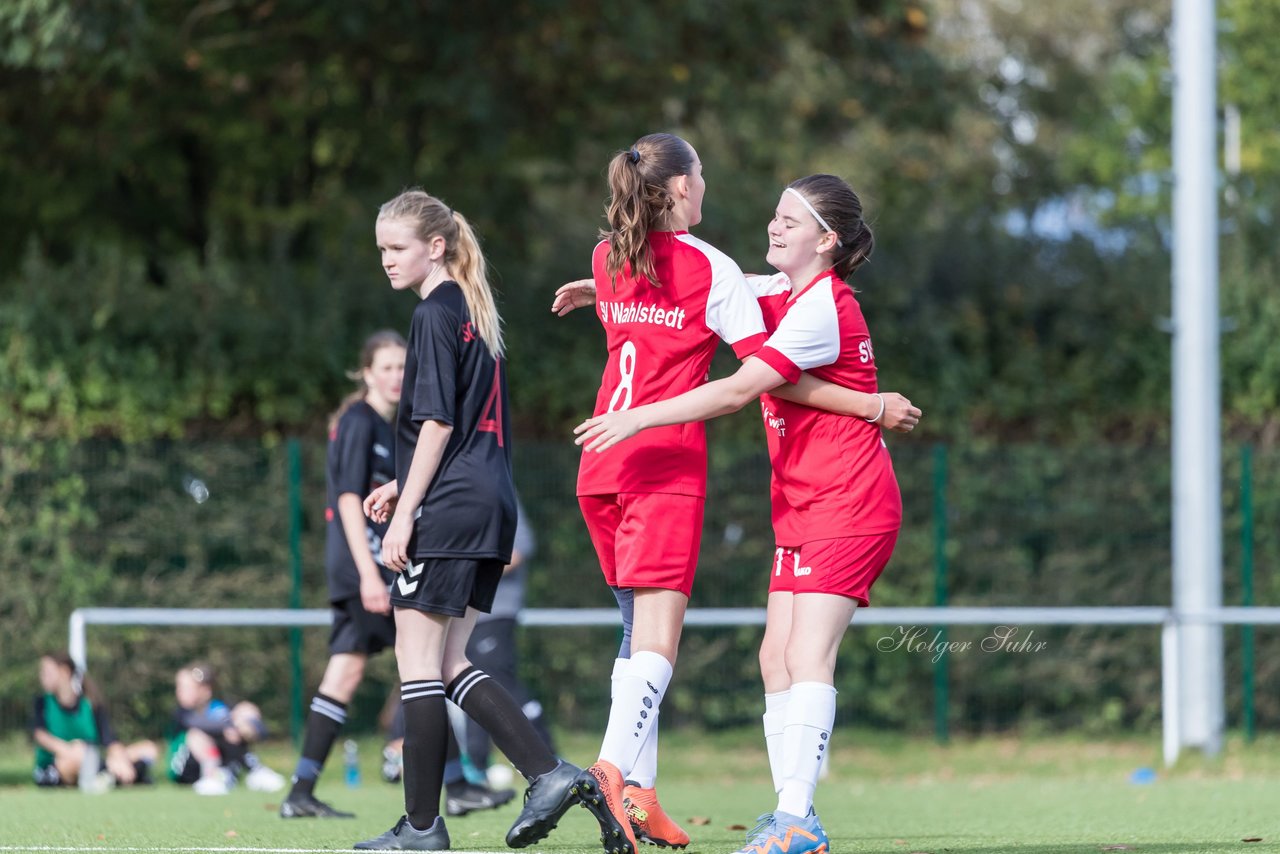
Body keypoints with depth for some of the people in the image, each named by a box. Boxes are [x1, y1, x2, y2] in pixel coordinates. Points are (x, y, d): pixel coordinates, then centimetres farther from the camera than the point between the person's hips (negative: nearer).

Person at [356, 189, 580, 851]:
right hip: (491, 504, 9)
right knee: (447, 664, 11)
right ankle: (548, 773, 1)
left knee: (418, 658, -4)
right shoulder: (475, 313, 18)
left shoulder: (435, 314, -9)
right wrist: (404, 486, 21)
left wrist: (405, 514, -15)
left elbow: (438, 422, -16)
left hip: (448, 509, -9)